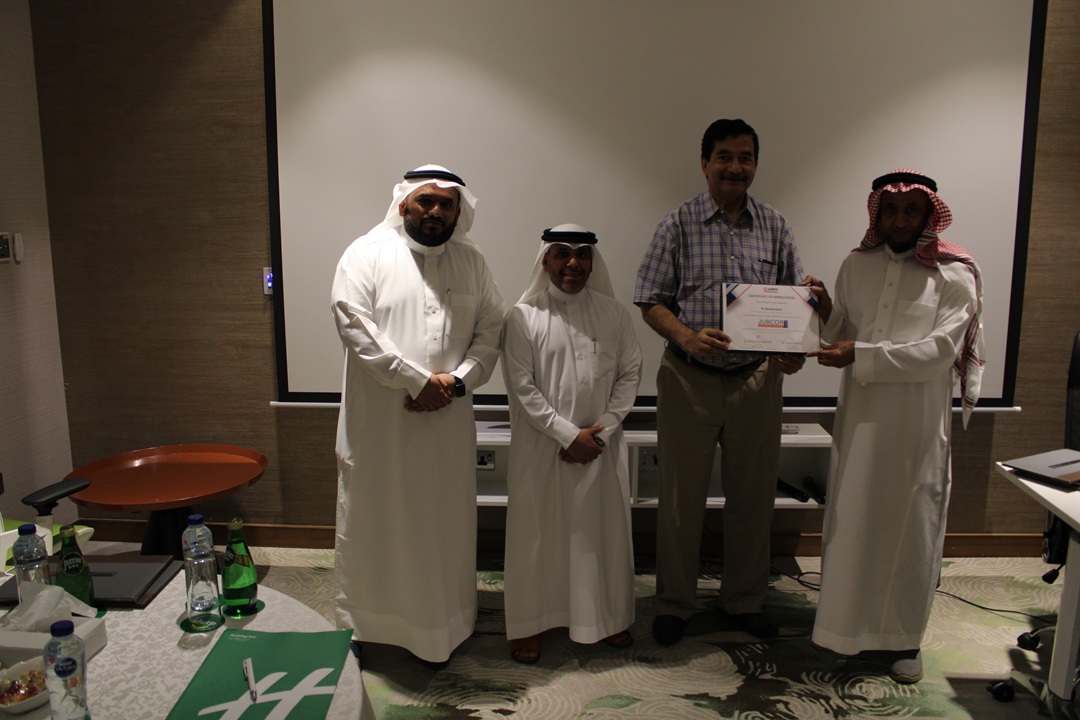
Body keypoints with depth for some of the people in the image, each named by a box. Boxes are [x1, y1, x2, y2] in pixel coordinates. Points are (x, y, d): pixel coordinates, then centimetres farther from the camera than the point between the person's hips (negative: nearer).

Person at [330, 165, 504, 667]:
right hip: (378, 419, -2)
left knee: (443, 524, 11)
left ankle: (438, 629, 29)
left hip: (448, 420, 3)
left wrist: (456, 381, -11)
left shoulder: (472, 262, 9)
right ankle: (360, 623, 32)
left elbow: (490, 332, 6)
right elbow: (355, 326, -13)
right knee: (371, 520, 11)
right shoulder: (367, 254, -2)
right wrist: (418, 380, -17)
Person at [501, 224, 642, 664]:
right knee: (537, 532, 7)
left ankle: (609, 617, 32)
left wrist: (602, 430, -8)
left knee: (604, 530, 12)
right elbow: (521, 385, -9)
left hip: (601, 445, 3)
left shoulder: (613, 313, 3)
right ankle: (528, 623, 25)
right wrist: (568, 434, -12)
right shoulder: (524, 316, -5)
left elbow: (630, 373, 3)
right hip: (541, 446, -2)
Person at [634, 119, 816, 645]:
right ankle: (673, 604, 24)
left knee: (753, 496, 12)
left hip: (757, 379, 3)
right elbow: (652, 301, -3)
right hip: (688, 379, -2)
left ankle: (745, 600, 32)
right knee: (681, 497, 6)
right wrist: (688, 337, -22)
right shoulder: (679, 224, -1)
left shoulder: (775, 227, 7)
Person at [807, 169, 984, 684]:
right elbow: (841, 337, 10)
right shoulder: (855, 266, 8)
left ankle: (903, 638, 25)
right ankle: (846, 625, 26)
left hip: (917, 422, -3)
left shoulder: (954, 276, -2)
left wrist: (861, 355, -22)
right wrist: (825, 313, -11)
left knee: (911, 526, 7)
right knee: (849, 518, 9)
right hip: (859, 415, 3)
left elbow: (939, 351, -14)